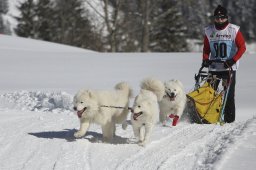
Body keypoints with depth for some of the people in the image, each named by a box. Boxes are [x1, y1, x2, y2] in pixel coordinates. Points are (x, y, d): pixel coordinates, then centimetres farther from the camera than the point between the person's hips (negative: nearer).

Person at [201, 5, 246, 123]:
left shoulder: (234, 30, -3)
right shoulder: (209, 31, 7)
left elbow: (242, 47, -4)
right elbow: (206, 48, 16)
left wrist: (233, 60, -15)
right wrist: (205, 59, -3)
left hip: (229, 68, -3)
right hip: (213, 67, 3)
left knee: (229, 94, -4)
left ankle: (229, 117, 2)